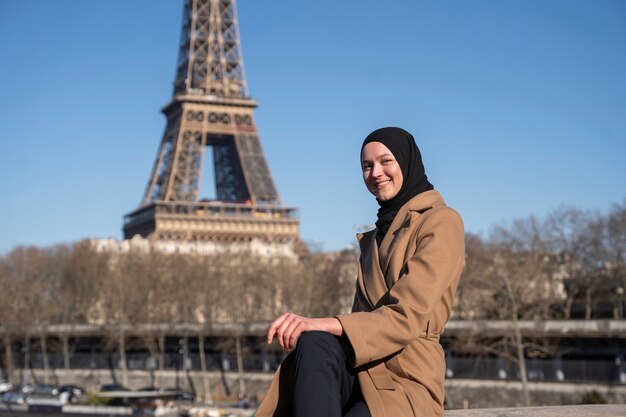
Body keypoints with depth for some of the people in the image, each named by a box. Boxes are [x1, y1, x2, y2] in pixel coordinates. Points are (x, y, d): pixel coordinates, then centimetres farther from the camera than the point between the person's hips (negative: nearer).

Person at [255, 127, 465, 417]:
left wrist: (327, 325, -25)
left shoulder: (442, 222, 1)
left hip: (408, 382, -5)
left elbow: (407, 316, -12)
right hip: (362, 370, 6)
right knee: (315, 343, -31)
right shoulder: (375, 236, 25)